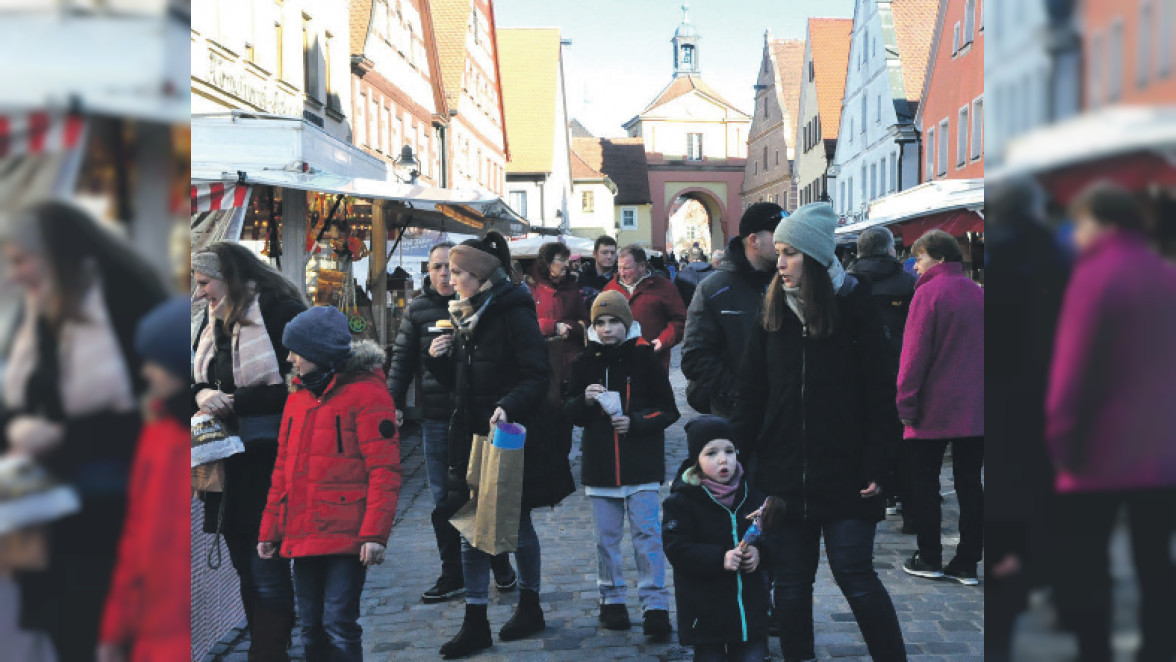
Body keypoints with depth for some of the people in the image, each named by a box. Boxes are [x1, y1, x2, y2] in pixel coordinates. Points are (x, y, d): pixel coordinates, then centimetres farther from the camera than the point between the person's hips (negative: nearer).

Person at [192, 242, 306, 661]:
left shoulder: (281, 311, -12)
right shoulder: (212, 321, 11)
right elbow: (198, 379, 17)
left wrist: (234, 401, -18)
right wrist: (202, 394, -6)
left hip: (270, 455, -8)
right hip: (228, 457, 8)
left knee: (267, 569, -4)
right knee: (245, 566, 15)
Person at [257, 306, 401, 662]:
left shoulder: (365, 393, -7)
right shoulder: (298, 395, 15)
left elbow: (384, 469, -12)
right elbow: (283, 469, 19)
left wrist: (375, 533, -19)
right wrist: (269, 529, 16)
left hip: (346, 537, -7)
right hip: (303, 537, 7)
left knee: (338, 624, -8)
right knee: (311, 628, 12)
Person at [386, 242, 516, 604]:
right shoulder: (418, 309, 4)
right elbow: (402, 358, 4)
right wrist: (394, 403, -5)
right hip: (436, 418, 2)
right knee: (443, 499, 8)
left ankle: (501, 566, 24)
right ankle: (452, 576, 17)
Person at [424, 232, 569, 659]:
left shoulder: (515, 314, -12)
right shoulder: (465, 316, 11)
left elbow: (537, 377, -19)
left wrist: (509, 406, -35)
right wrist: (437, 358, -3)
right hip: (471, 436, 7)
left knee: (518, 524, 9)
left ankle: (530, 606, 28)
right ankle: (475, 624, 11)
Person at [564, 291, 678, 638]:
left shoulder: (645, 358, -2)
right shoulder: (585, 362, 6)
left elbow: (668, 411, 0)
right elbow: (571, 412, 9)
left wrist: (635, 422, -15)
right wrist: (586, 401, -12)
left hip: (640, 463, -3)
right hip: (599, 463, 3)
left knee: (646, 532, -6)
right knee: (606, 535, 9)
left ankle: (655, 606, -4)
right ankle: (611, 600, 21)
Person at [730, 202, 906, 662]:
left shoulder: (854, 307, -5)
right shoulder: (773, 312, 7)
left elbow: (879, 394, -6)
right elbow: (751, 394, 6)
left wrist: (875, 466, -11)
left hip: (845, 474, -4)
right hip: (783, 472, 4)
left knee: (855, 575, -2)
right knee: (791, 582, 9)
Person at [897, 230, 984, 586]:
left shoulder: (929, 292, -10)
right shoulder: (977, 293, 9)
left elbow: (914, 353, -13)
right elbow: (980, 348, 14)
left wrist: (906, 404, -8)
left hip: (934, 409, -5)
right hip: (975, 408, 6)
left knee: (924, 482, 7)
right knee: (969, 483, 8)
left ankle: (929, 559, 10)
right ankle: (967, 563, 9)